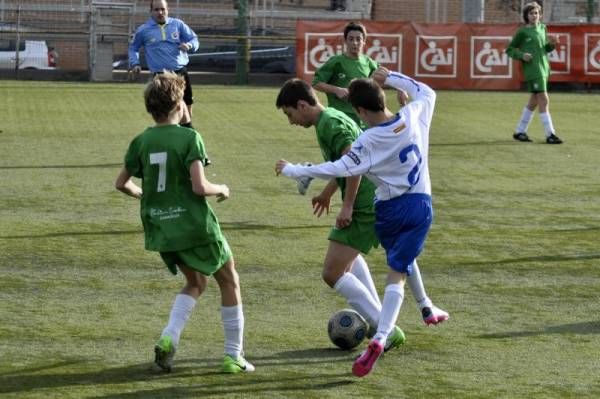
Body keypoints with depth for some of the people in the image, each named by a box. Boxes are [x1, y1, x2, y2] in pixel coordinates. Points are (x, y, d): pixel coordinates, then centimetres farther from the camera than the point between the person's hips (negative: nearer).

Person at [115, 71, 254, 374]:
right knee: (229, 281, 14)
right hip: (194, 224, -5)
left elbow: (122, 183, 9)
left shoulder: (141, 142, 1)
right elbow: (199, 187, -21)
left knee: (195, 282, 24)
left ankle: (169, 338, 0)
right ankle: (234, 357, 15)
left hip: (159, 229, 5)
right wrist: (221, 190, 0)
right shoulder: (189, 138, -14)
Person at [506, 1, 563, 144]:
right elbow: (509, 50, 2)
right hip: (532, 69, -7)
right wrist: (522, 55, -15)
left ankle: (519, 131, 22)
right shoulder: (522, 32, -4)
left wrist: (552, 44, 1)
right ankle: (550, 134, -12)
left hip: (544, 68, 7)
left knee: (534, 102, 12)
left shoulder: (542, 28, 13)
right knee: (544, 100, -12)